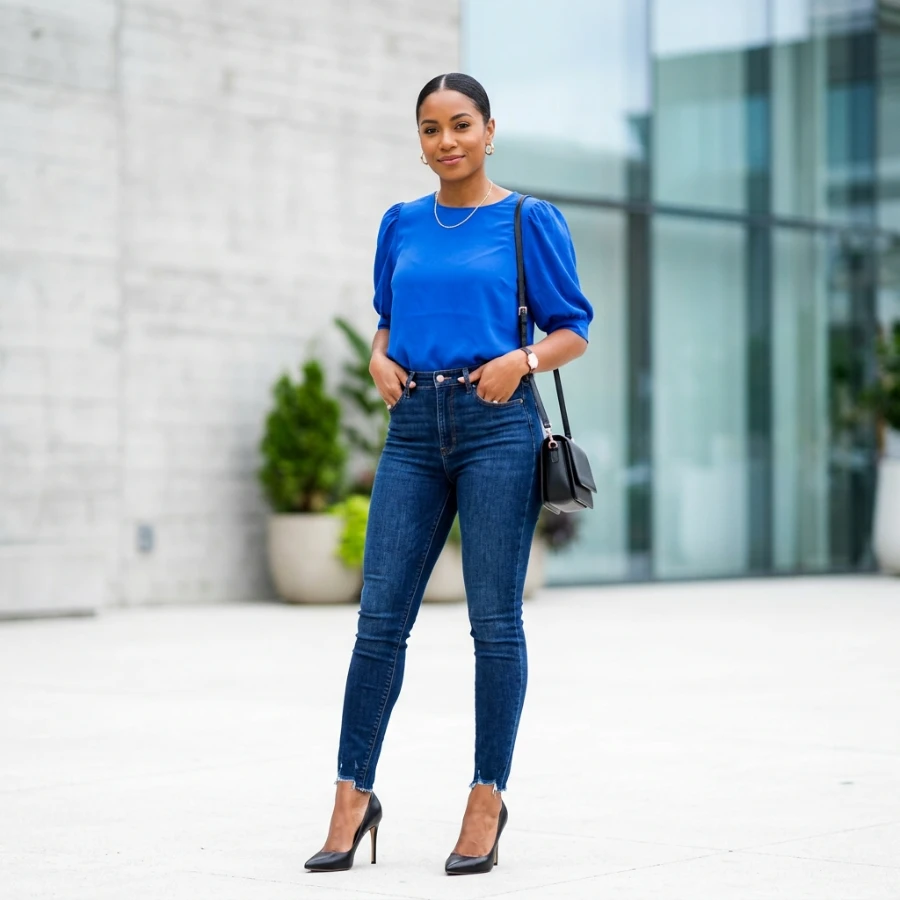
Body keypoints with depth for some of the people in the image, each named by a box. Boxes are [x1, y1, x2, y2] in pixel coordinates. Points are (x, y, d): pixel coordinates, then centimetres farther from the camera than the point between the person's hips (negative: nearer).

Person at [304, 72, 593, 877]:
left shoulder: (530, 221, 2)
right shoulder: (402, 226, 14)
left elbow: (574, 330, 4)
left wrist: (522, 360, -15)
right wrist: (381, 360, 3)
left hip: (498, 425, -3)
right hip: (415, 428, 4)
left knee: (495, 621, -1)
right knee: (380, 618, 0)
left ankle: (488, 797, 9)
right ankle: (353, 796, 9)